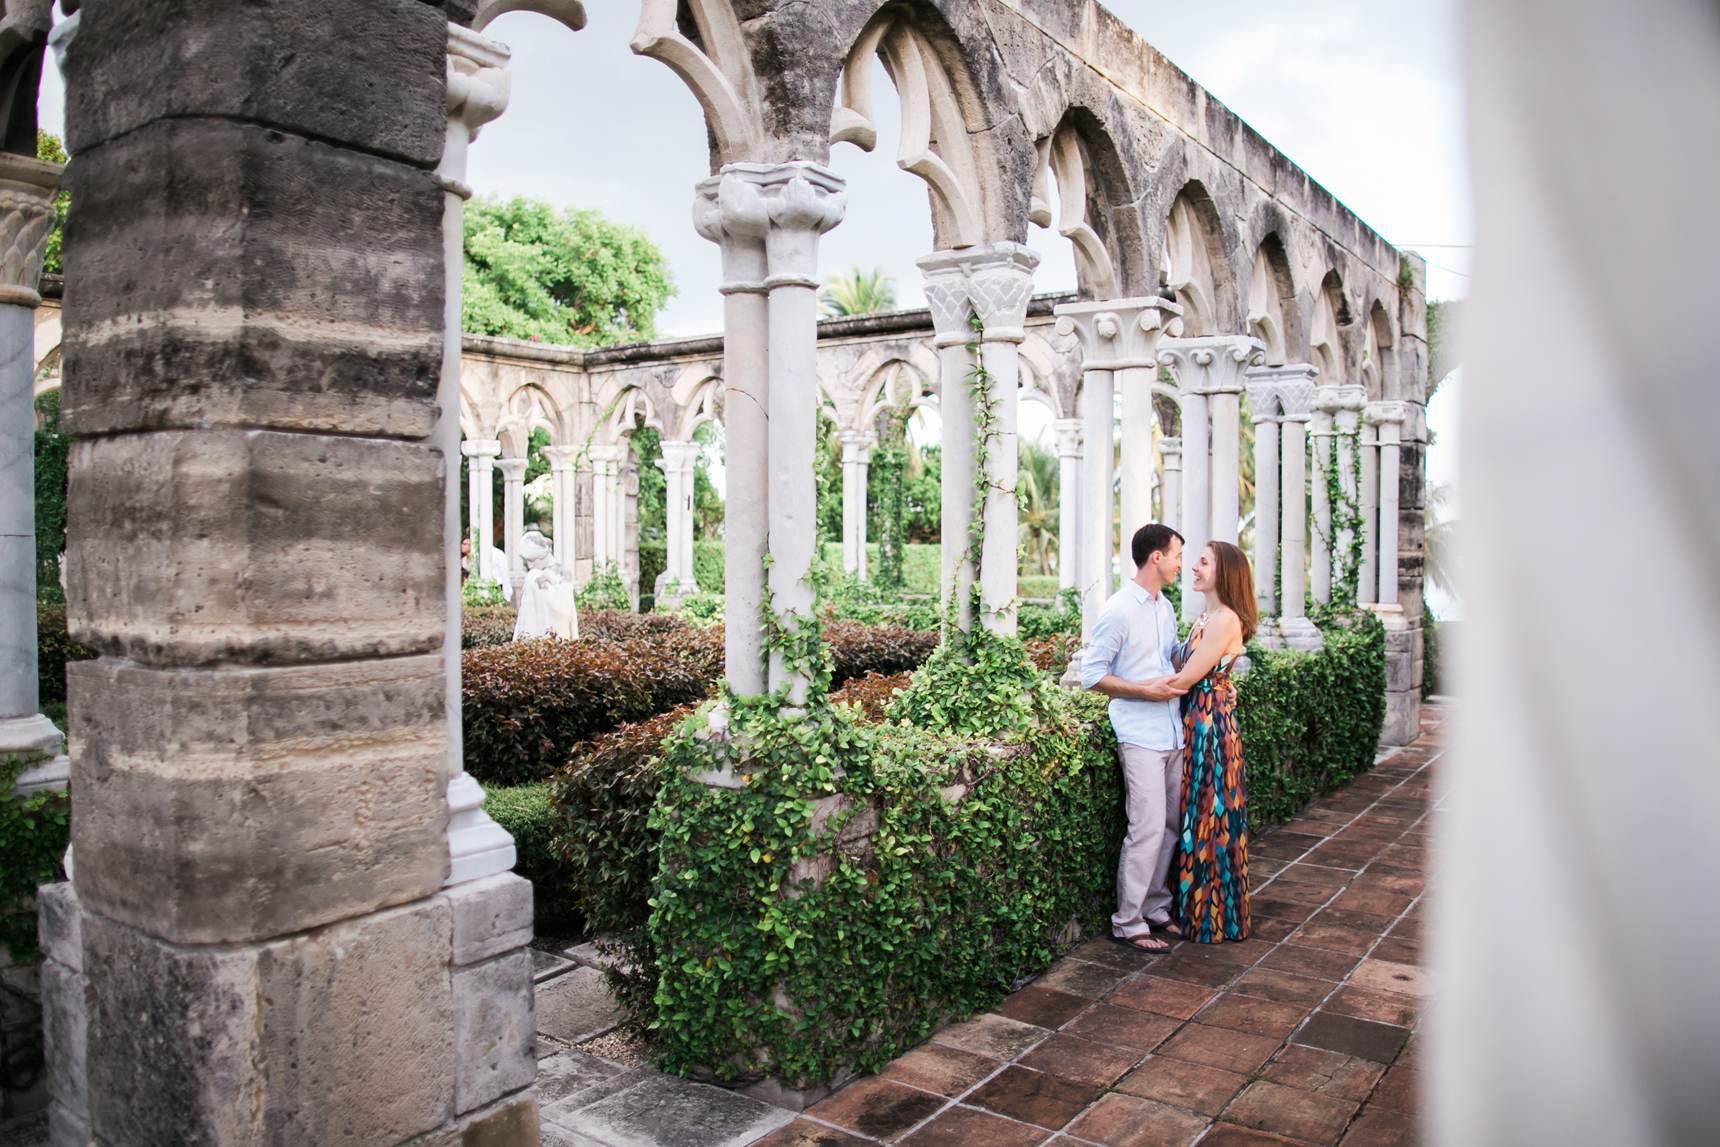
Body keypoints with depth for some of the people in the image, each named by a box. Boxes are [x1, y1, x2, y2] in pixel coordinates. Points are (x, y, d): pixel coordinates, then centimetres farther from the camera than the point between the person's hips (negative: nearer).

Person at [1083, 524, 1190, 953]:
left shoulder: (1165, 608, 14)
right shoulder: (1119, 611, -12)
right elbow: (1091, 675, -13)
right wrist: (1145, 690, -17)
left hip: (1172, 735, 8)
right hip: (1139, 736, -8)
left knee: (1170, 826, 11)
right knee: (1148, 829, -8)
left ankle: (1156, 908, 24)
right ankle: (1128, 923, 2)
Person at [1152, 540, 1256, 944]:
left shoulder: (1226, 620, -17)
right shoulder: (1206, 618, 14)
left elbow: (1185, 678, -19)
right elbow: (1178, 665, 10)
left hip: (1210, 728, -9)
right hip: (1194, 726, 9)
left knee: (1208, 819, 1)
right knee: (1194, 818, 15)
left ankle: (1209, 917, 14)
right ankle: (1190, 907, 25)